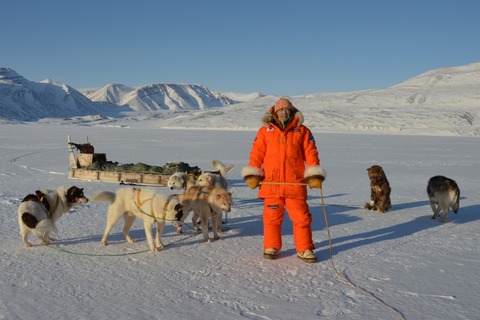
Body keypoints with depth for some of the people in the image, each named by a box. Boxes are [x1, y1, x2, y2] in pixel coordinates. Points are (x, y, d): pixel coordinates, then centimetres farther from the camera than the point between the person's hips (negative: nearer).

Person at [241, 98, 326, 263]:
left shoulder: (302, 131, 10)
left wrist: (314, 176, -3)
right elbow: (256, 154, 7)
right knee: (272, 217, 8)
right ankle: (271, 247, 22)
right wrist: (252, 175, -1)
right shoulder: (265, 131, 10)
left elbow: (311, 154, 5)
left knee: (301, 217, 2)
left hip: (295, 184, 0)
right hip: (271, 184, 0)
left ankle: (304, 249, 14)